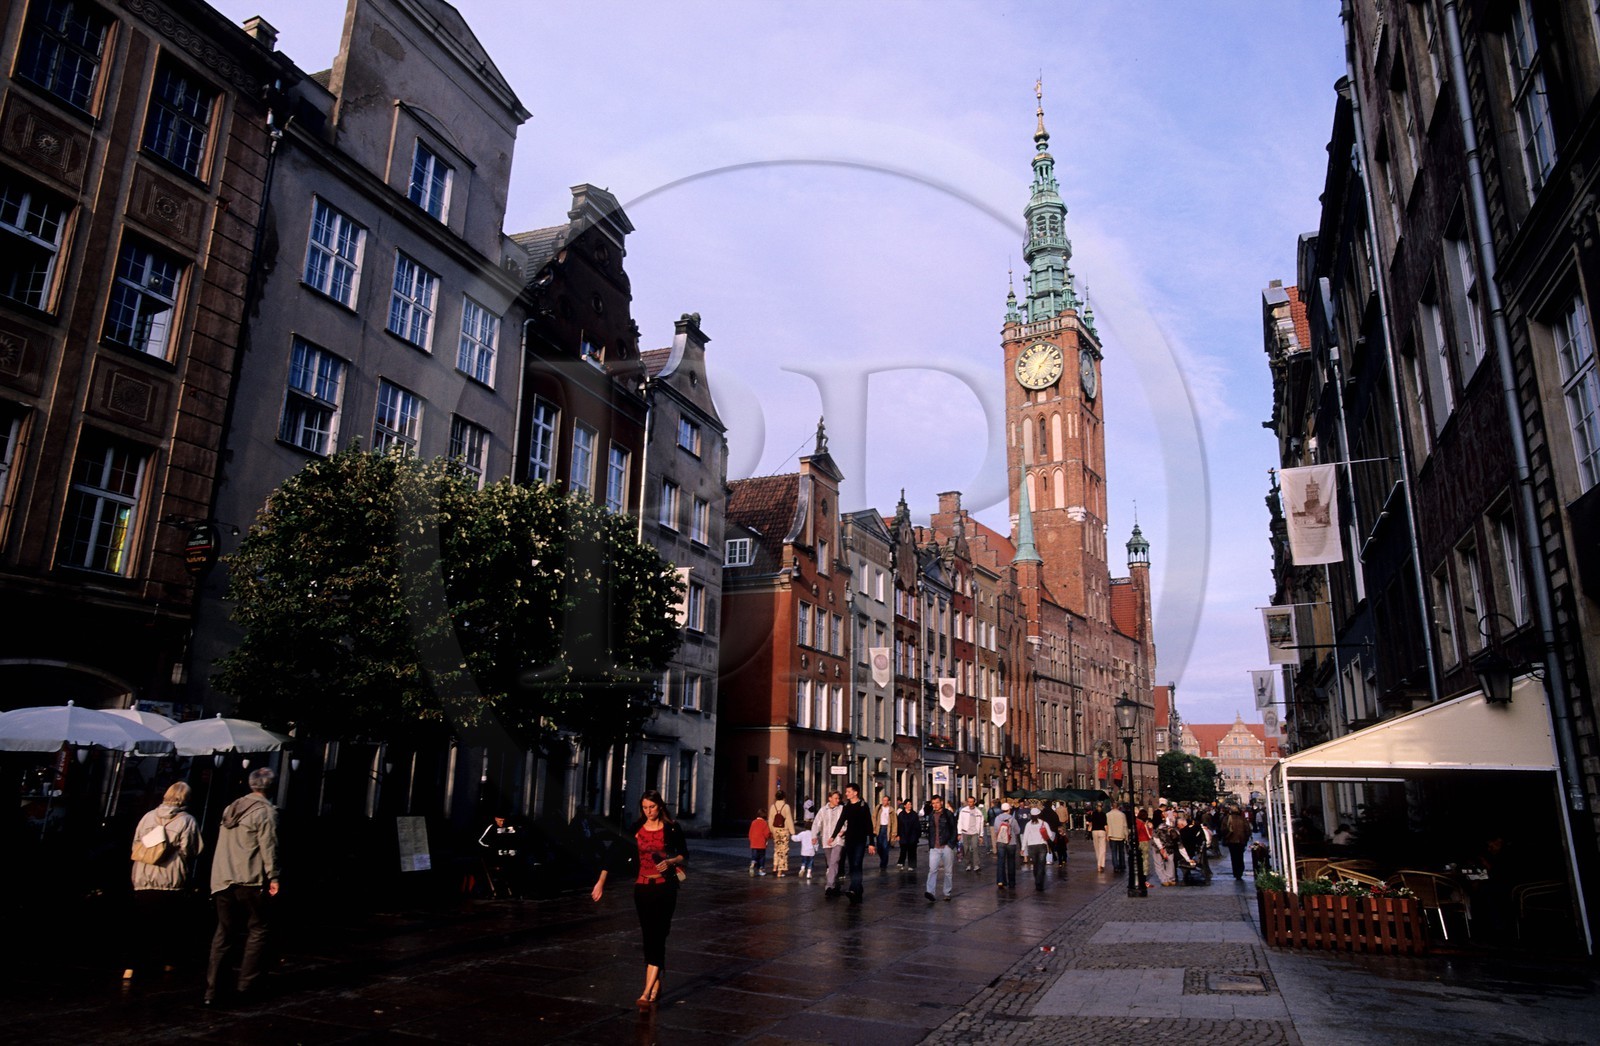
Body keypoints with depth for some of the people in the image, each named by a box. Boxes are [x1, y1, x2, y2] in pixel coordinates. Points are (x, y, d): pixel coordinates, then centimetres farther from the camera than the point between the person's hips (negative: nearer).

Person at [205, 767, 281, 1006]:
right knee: (257, 931, 5)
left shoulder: (231, 808, 14)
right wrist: (273, 877, -9)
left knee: (223, 933, 10)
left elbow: (223, 843, 19)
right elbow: (268, 847, -13)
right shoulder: (265, 811, -9)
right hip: (250, 881, -6)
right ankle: (246, 983, 4)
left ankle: (211, 988, 5)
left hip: (222, 880, 6)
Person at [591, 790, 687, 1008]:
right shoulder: (636, 829, 2)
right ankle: (656, 986, 21)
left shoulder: (671, 828, -3)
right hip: (642, 888, 3)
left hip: (665, 887, -3)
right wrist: (601, 881, -9)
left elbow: (684, 854, 6)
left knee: (657, 938, -9)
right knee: (648, 938, 8)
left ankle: (647, 992, -12)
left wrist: (670, 861, -14)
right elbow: (618, 854, -2)